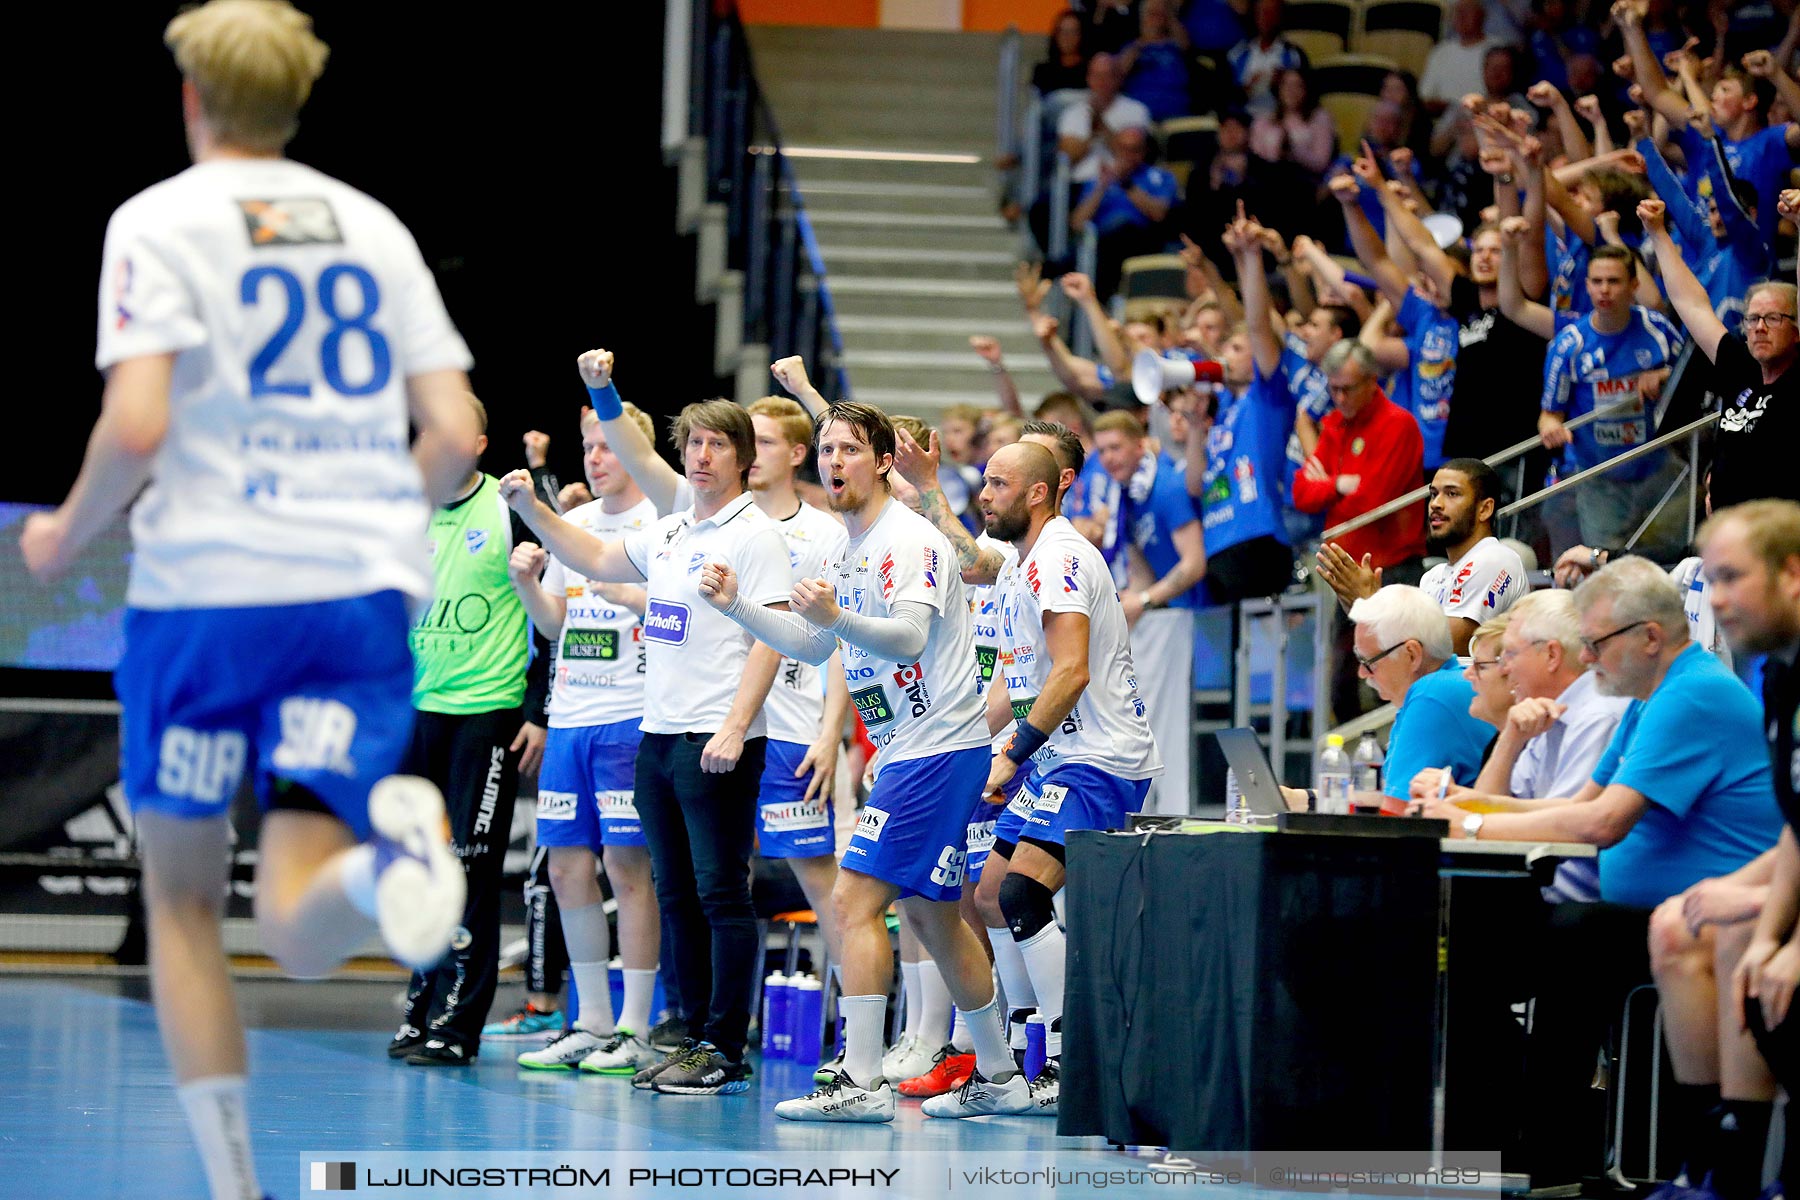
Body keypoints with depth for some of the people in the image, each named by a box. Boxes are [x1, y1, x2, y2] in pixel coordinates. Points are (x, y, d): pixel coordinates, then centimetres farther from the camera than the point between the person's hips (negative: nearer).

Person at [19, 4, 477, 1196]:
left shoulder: (159, 222, 1)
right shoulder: (374, 227, 14)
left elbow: (137, 426, -12)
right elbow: (454, 437, 8)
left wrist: (65, 536, 6)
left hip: (208, 585, -3)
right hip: (366, 595, 3)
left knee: (182, 895, 15)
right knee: (300, 935, -3)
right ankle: (388, 851, -39)